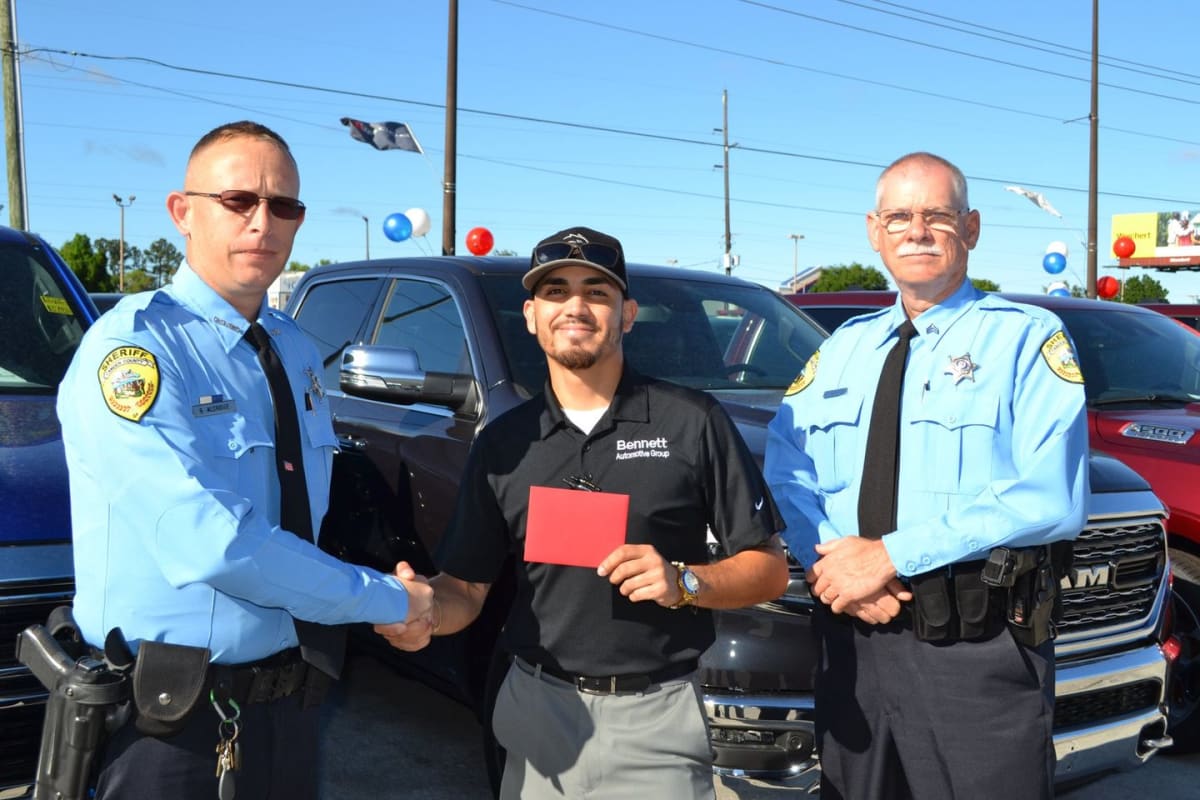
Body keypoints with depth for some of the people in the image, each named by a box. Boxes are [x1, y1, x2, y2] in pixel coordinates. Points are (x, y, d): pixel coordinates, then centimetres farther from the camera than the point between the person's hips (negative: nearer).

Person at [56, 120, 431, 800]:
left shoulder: (299, 353, 7)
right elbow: (211, 544, -25)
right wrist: (385, 599, -16)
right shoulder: (131, 349, -16)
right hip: (171, 721, -6)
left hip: (290, 707, 6)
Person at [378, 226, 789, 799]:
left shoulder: (692, 422, -4)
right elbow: (465, 587, 4)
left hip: (658, 716, -2)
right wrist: (425, 611, -17)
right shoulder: (502, 442, 5)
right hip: (537, 710, 3)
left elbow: (770, 569, -1)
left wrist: (682, 581, -18)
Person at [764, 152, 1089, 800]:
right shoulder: (843, 347, 13)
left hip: (978, 651, -4)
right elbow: (785, 470, 6)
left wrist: (892, 555, -20)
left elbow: (1050, 497, -18)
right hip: (851, 634, 5)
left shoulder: (1026, 338, -4)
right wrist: (829, 559, -14)